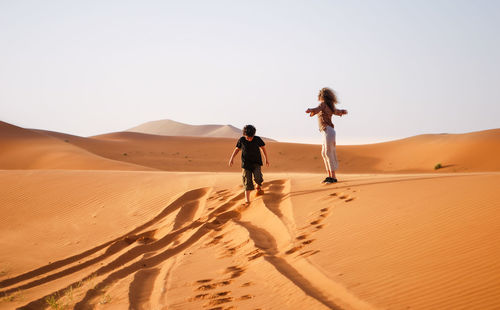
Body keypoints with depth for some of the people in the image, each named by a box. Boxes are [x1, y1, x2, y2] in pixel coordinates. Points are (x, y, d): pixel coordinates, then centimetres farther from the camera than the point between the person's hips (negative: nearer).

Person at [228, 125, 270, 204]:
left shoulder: (257, 139, -9)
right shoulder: (241, 140, -8)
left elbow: (263, 148, 6)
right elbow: (237, 149, 7)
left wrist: (267, 159, 10)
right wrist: (231, 158, -1)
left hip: (256, 163, 0)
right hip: (246, 163, 0)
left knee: (257, 178, -19)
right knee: (247, 181, -4)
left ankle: (259, 185, 16)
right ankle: (247, 199, 4)